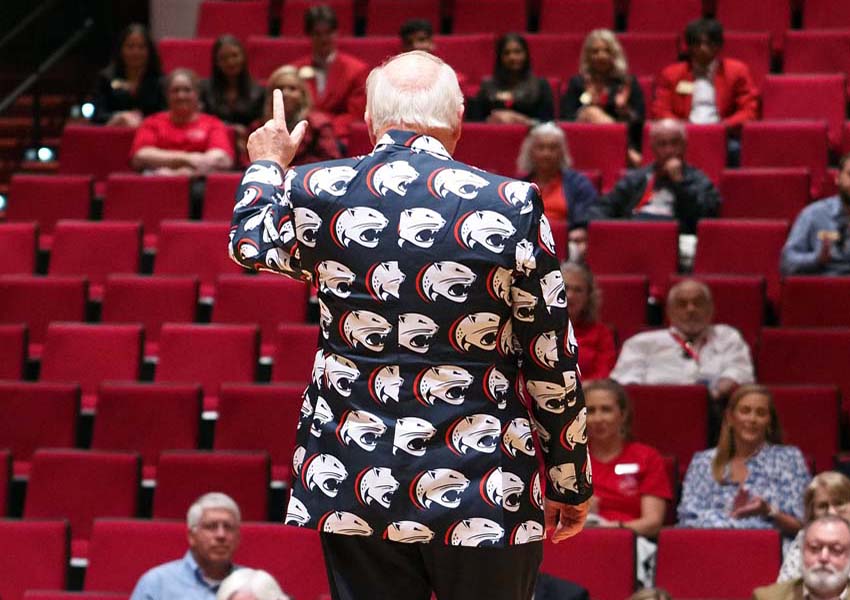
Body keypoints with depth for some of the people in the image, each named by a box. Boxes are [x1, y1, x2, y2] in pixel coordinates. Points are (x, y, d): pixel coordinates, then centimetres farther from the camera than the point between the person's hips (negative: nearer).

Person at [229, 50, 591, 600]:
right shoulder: (512, 206, -8)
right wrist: (572, 485, 11)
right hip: (485, 493, -2)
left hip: (355, 490, 2)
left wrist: (268, 165, 43)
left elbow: (249, 245, 23)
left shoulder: (316, 193, -2)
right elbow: (554, 364, -2)